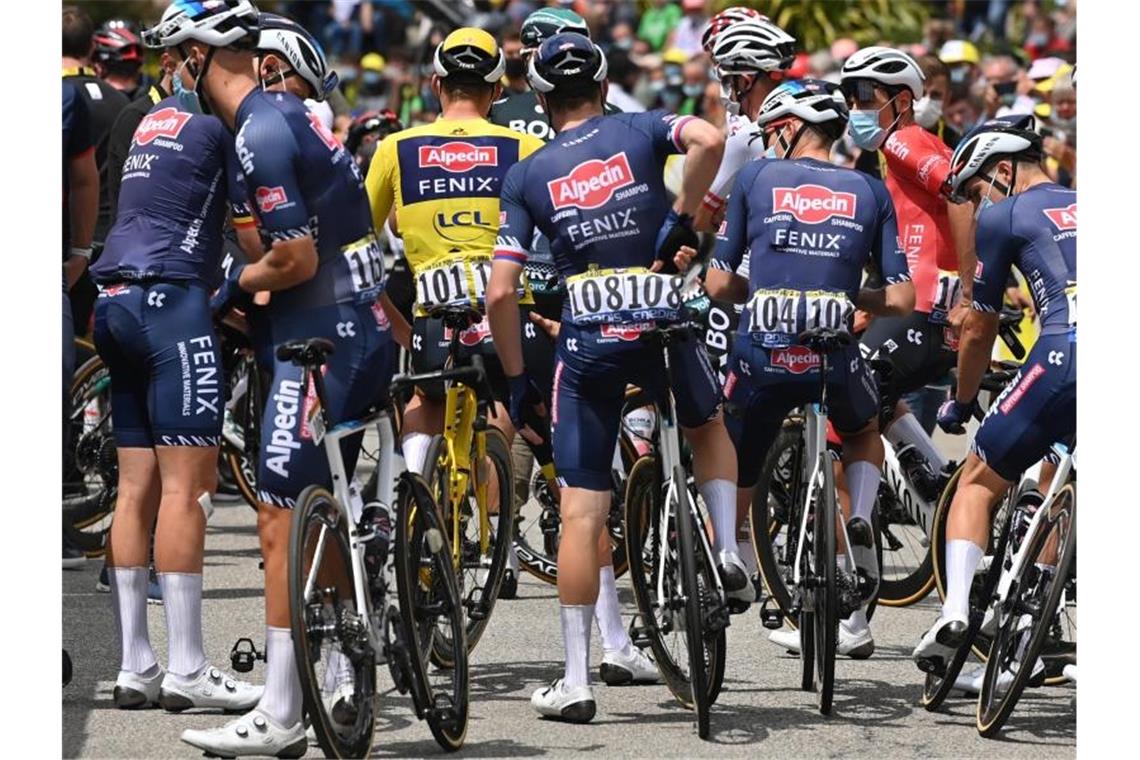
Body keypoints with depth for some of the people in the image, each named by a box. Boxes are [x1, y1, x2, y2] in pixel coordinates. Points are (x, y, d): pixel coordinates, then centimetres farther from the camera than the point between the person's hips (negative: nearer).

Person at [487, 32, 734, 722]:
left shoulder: (527, 177, 4)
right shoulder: (639, 131, 4)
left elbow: (501, 293, -2)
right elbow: (709, 139, -19)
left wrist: (517, 380, 8)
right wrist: (681, 218, -8)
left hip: (588, 343, 0)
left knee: (582, 514, 3)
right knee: (709, 427, 34)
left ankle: (576, 680, 0)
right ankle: (728, 549, 13)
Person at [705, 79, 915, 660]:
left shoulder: (756, 178, 7)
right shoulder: (870, 192, 10)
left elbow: (718, 283, 7)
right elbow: (901, 298, 6)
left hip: (761, 354, -1)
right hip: (835, 359, 1)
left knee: (732, 484, 17)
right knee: (863, 433, 33)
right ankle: (858, 525, 8)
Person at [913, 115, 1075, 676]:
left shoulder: (1002, 215, 13)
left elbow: (978, 329, 18)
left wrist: (960, 403, 33)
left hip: (1065, 357, -4)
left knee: (979, 482, 13)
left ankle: (955, 610, -3)